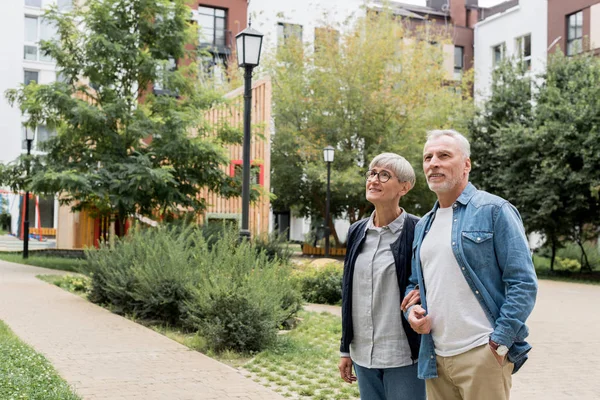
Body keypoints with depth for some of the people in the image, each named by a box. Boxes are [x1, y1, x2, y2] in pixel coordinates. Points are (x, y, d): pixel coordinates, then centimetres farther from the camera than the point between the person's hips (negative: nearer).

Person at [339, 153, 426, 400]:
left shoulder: (418, 231, -8)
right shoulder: (357, 232, 8)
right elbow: (349, 294, 13)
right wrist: (346, 349, 14)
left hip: (404, 356, -5)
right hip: (363, 355, 6)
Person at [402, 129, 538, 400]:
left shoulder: (494, 211, -5)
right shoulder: (423, 225, 15)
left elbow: (523, 284, -10)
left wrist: (499, 344, -15)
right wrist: (411, 311, 1)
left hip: (482, 354, -6)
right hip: (435, 356, 6)